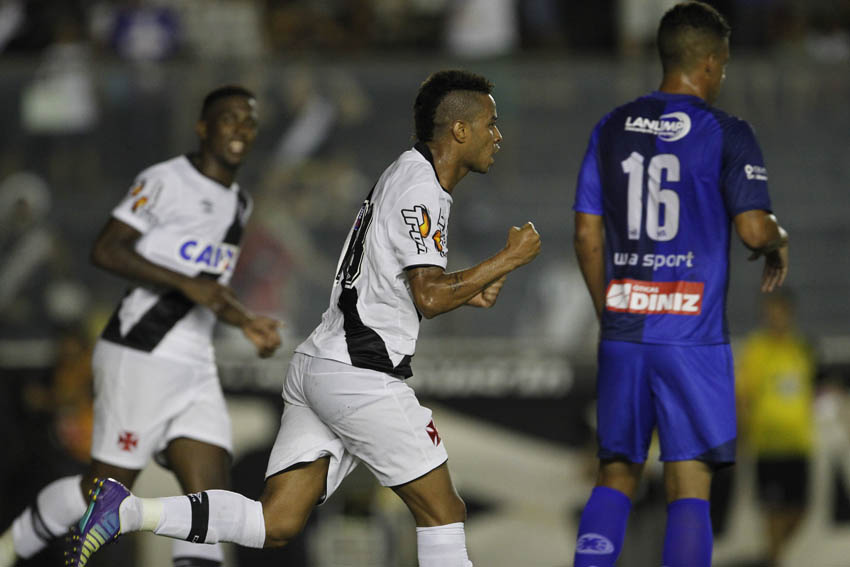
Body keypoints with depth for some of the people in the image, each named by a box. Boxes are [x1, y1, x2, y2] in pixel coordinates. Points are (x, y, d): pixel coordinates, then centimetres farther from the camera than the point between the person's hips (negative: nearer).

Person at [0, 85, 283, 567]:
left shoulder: (239, 204, 18)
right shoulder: (166, 181, -9)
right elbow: (107, 251, -16)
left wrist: (248, 322, 14)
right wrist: (186, 284, -22)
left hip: (195, 368, 8)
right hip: (140, 358, -8)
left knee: (211, 497, -6)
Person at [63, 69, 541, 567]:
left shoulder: (407, 177, 20)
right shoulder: (420, 189, -12)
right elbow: (430, 298, -18)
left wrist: (466, 289, 15)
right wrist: (508, 260, -9)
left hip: (318, 364, 9)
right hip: (361, 374, -9)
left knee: (277, 524, 0)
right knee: (442, 510, 1)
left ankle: (127, 511, -10)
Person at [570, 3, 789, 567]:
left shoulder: (612, 130, 9)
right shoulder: (725, 134, -6)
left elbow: (587, 235, 10)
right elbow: (754, 229, -13)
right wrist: (780, 243, 10)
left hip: (623, 330, 4)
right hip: (693, 335, -4)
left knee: (616, 474, 13)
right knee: (689, 485, -1)